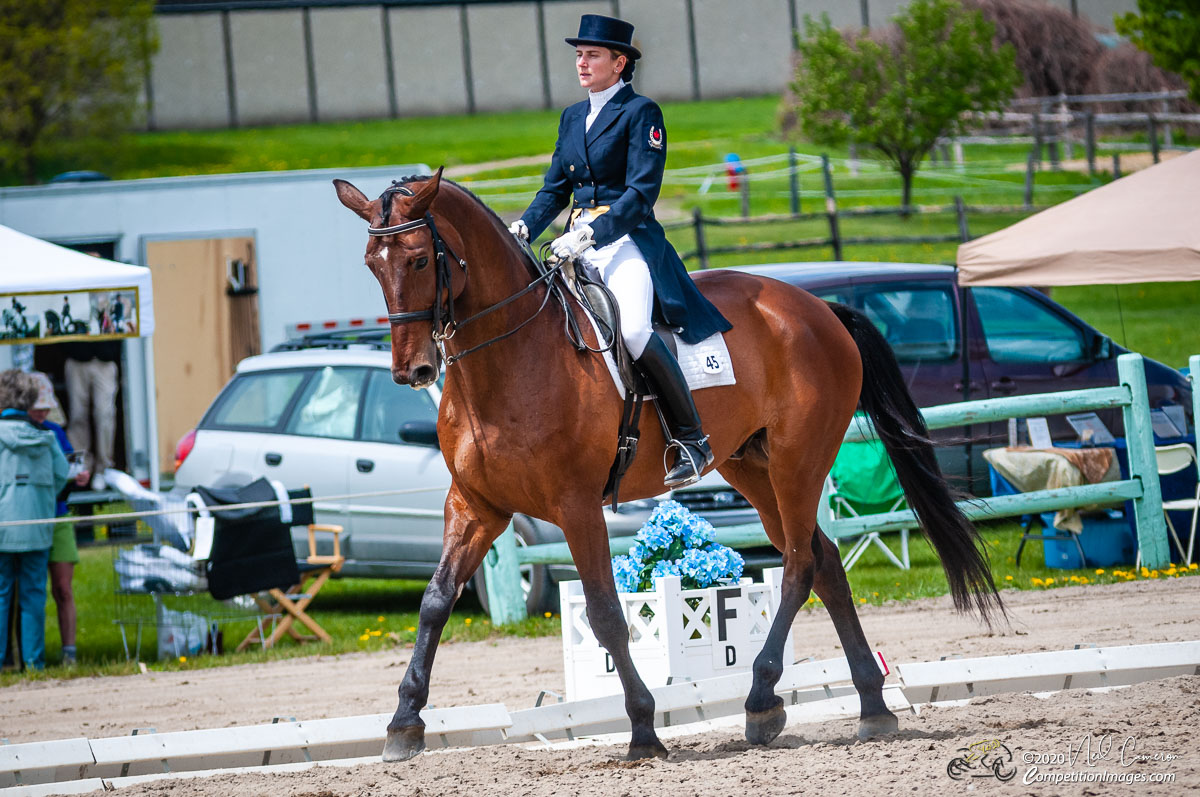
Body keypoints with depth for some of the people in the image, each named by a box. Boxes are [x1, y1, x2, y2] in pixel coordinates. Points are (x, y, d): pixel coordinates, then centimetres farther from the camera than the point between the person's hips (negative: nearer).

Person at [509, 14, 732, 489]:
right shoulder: (572, 118, 18)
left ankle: (691, 438, -19)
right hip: (579, 245, 8)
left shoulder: (640, 113, -4)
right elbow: (555, 189, 19)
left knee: (633, 329, -31)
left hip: (628, 240, -8)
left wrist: (591, 235, -23)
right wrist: (524, 227, 0)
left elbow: (641, 192, -12)